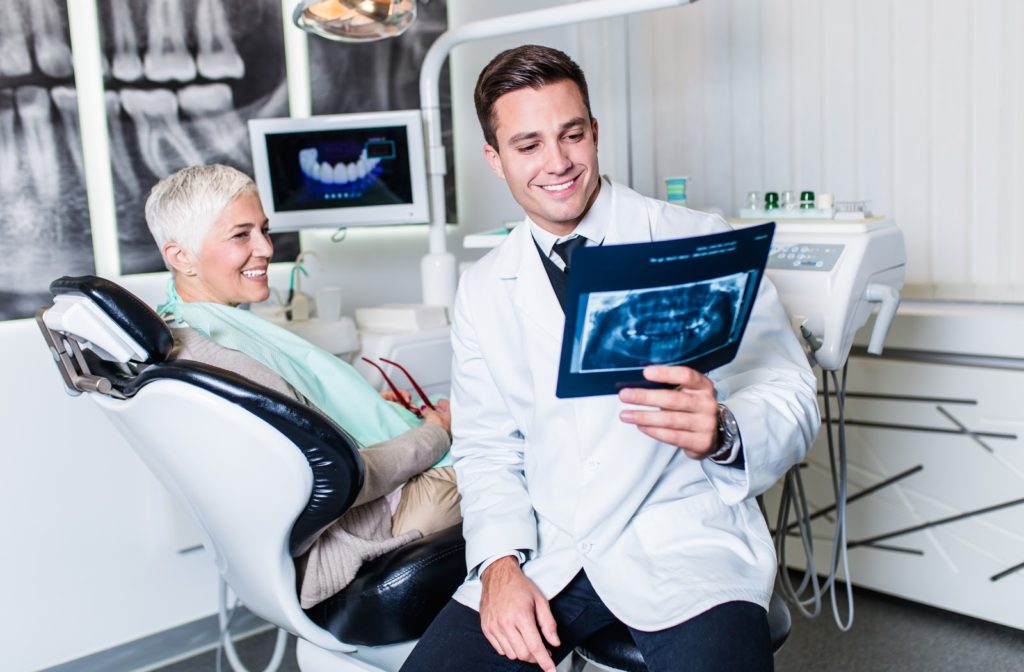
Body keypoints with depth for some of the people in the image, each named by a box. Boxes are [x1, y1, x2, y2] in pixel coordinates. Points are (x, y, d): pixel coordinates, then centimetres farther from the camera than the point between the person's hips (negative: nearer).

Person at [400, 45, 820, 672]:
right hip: (545, 552, 3)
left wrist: (720, 434, -28)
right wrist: (500, 565, -8)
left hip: (684, 544, -2)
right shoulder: (483, 290, 9)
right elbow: (486, 447, 10)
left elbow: (792, 408, -5)